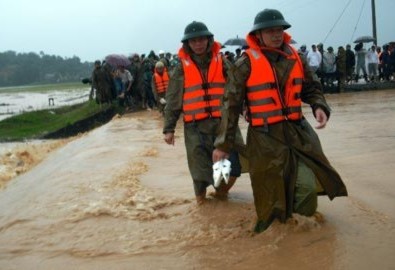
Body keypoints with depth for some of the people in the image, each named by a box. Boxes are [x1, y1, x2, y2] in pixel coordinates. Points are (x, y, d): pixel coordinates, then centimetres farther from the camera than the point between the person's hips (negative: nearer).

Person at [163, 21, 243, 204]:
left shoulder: (221, 62, 6)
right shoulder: (182, 67, 3)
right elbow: (172, 101, 6)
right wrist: (168, 128, 4)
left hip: (223, 122, 1)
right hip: (196, 126, -1)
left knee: (233, 166, -2)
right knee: (201, 168, 2)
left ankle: (221, 191, 26)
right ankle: (200, 197, 29)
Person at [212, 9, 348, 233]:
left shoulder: (295, 58, 5)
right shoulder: (247, 63, -7)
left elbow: (311, 88, 17)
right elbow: (232, 104, -4)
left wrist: (319, 106, -6)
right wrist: (224, 143, -4)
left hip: (298, 131, 4)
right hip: (265, 137, -3)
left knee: (308, 184, -2)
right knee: (272, 188, 4)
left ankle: (303, 219, 26)